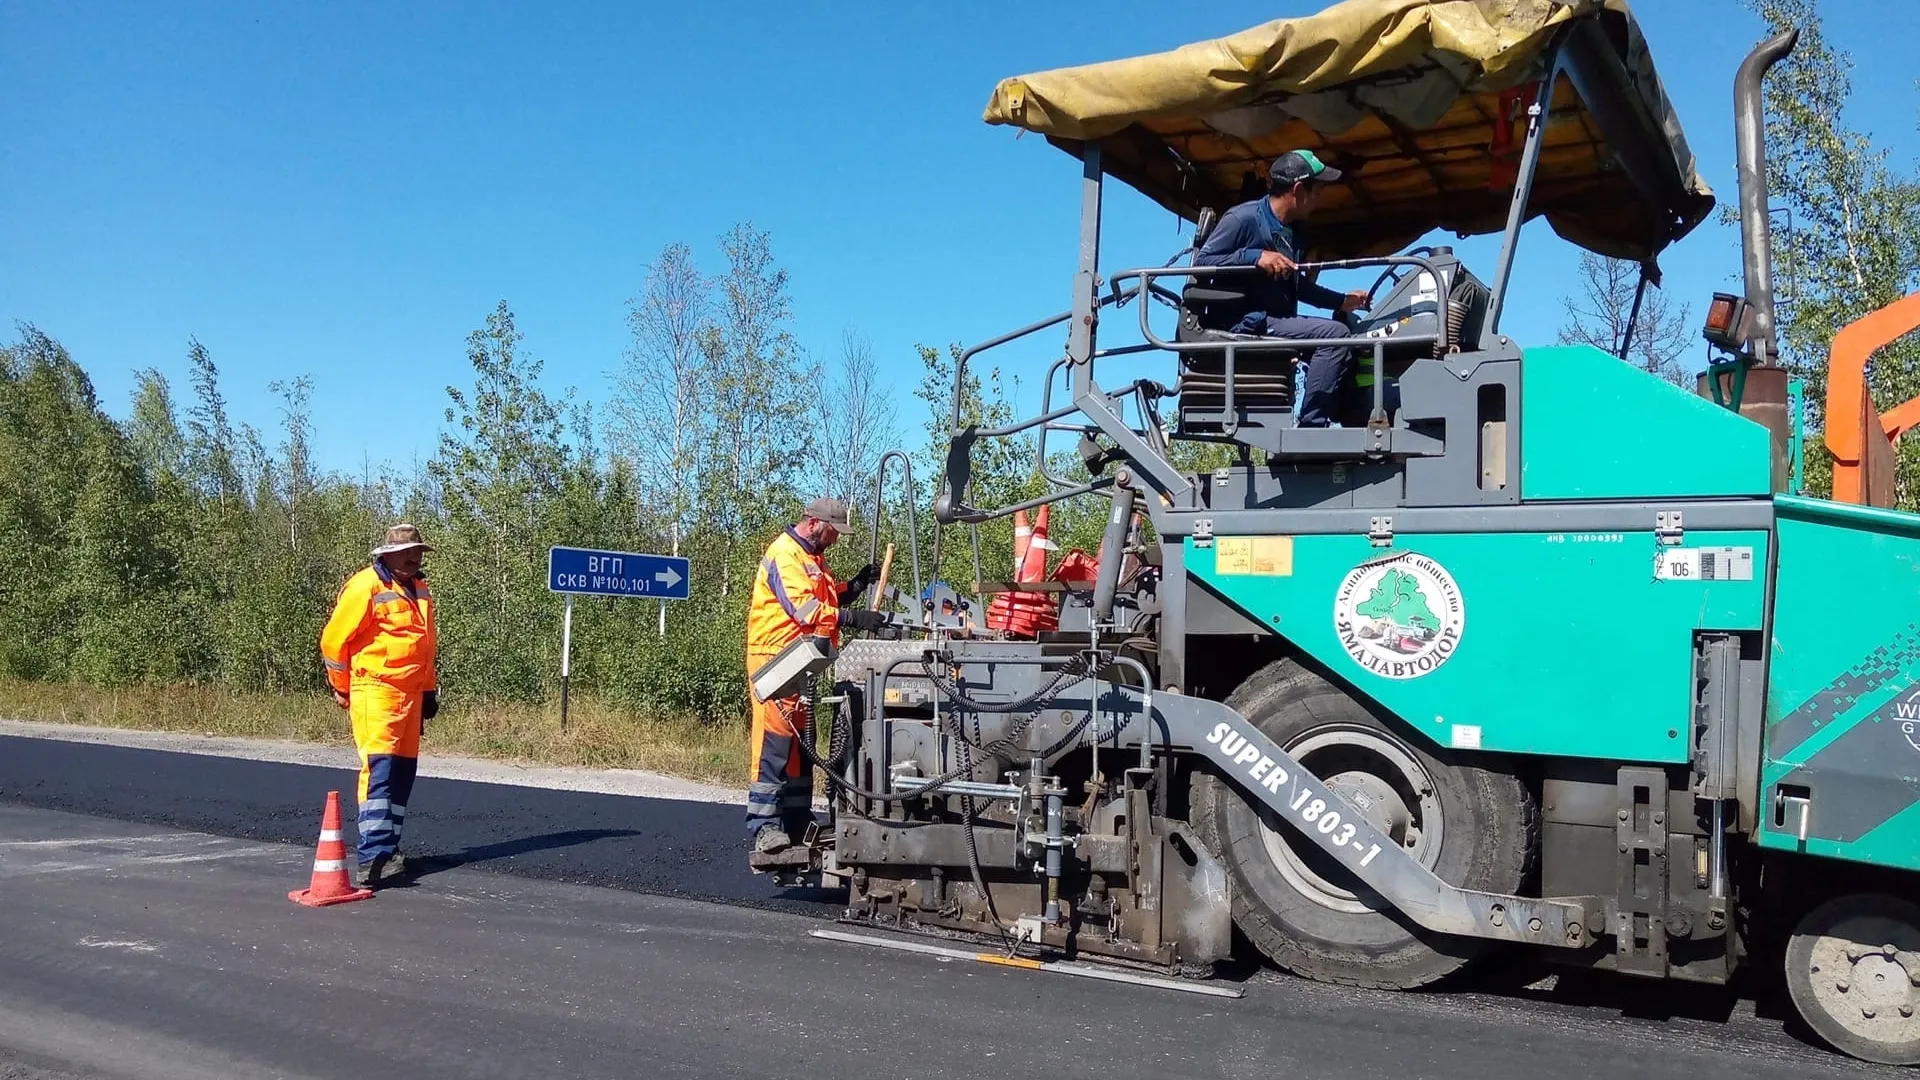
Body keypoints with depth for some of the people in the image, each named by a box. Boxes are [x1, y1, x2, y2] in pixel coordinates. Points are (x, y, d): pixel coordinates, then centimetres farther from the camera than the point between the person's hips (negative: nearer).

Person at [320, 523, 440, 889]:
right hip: (376, 691, -8)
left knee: (403, 771, 9)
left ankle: (388, 849, 17)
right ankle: (372, 856, -18)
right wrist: (342, 688, 1)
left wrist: (429, 688, 24)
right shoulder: (365, 587, -10)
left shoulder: (420, 590, 16)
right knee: (380, 769, -15)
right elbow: (334, 640, -7)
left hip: (410, 694, 8)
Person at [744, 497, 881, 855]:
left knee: (801, 740, 13)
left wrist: (856, 584, 4)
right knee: (775, 739, -13)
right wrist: (854, 619, -28)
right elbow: (804, 607, -24)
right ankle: (762, 826, -12)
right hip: (775, 658, -10)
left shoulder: (812, 556, 19)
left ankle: (797, 820, 20)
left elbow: (828, 598, 22)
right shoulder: (784, 553, -13)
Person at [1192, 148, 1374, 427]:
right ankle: (1311, 428, -22)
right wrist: (1254, 256, -25)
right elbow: (1200, 262, -14)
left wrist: (1341, 301, 20)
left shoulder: (1291, 231, 17)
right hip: (1246, 323, -10)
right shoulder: (1244, 218, -9)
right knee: (1334, 335, -23)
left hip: (1276, 322, 10)